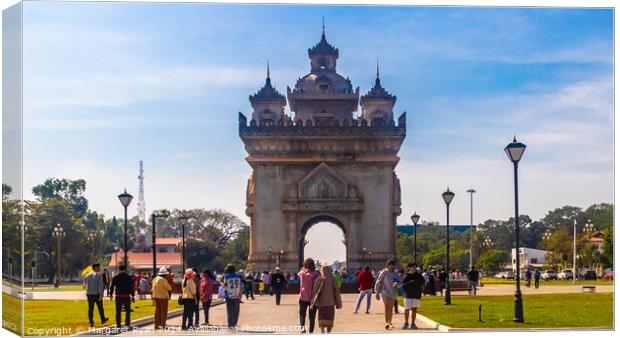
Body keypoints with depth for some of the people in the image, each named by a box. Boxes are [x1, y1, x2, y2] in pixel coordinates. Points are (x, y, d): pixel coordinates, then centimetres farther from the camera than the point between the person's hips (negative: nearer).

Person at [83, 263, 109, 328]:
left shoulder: (87, 275, 4)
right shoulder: (99, 275, -9)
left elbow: (85, 285, 12)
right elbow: (100, 285, -18)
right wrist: (101, 295, -20)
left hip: (89, 294, 3)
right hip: (97, 294, -3)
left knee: (90, 309, 4)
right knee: (100, 308, 13)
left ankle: (91, 322, 1)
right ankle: (103, 320, 28)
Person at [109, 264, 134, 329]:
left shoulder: (115, 277, 3)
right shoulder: (129, 277, 0)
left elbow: (112, 286, 4)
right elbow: (131, 287, -2)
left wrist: (111, 294, 14)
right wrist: (132, 295, 2)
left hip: (118, 296, 1)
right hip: (126, 296, -1)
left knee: (118, 311, 4)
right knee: (127, 310, 12)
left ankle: (118, 324, 1)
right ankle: (127, 323, 11)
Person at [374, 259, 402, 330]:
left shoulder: (396, 274, 7)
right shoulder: (384, 272, -6)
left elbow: (400, 283, 5)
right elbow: (378, 282, -3)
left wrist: (396, 284, -19)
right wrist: (377, 292, -5)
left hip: (393, 293, 5)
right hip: (385, 292, -5)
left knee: (391, 308, 11)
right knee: (386, 307, -15)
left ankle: (390, 323, 19)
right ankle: (387, 323, -24)